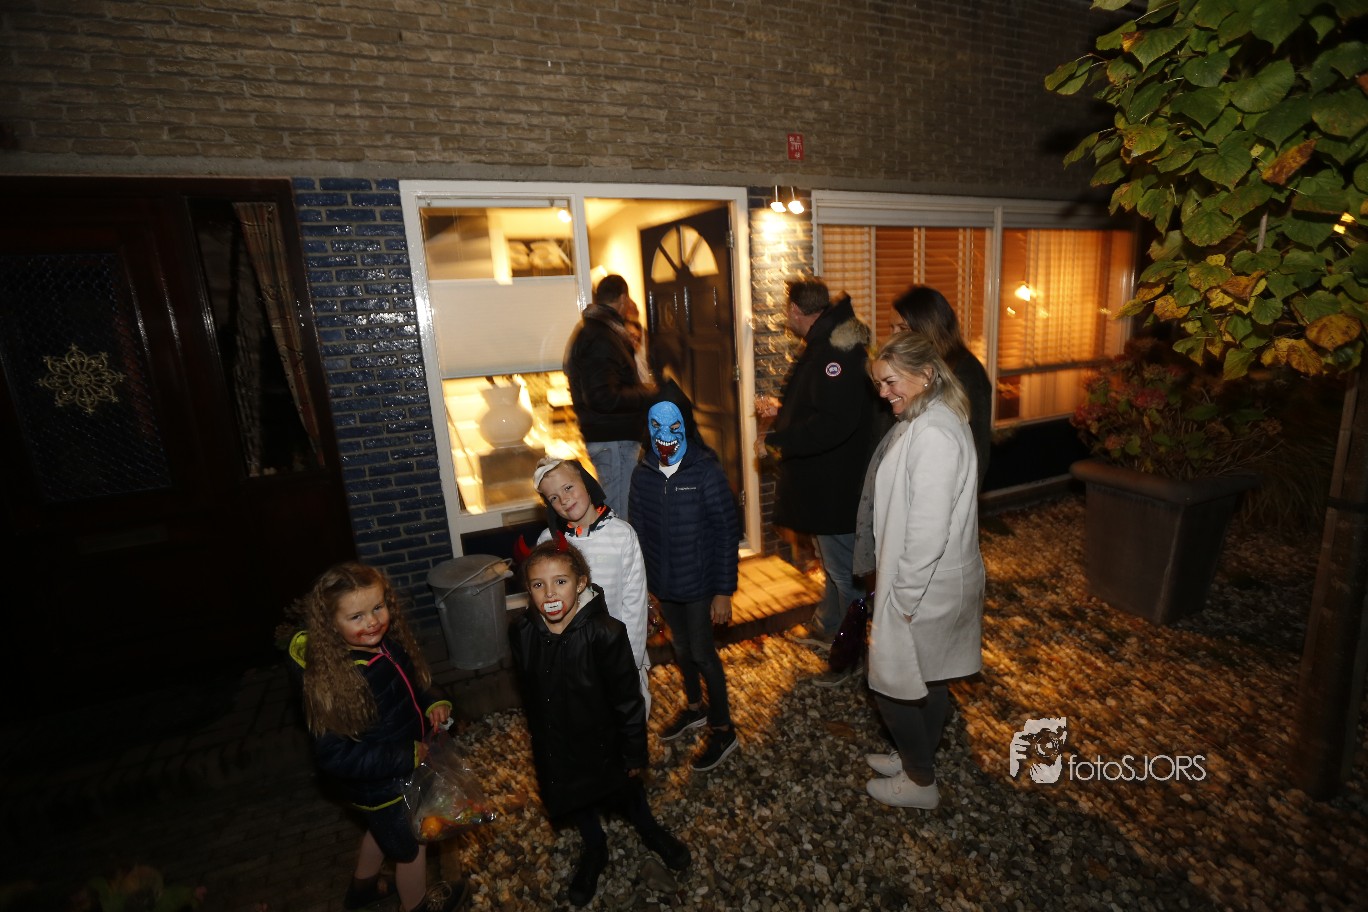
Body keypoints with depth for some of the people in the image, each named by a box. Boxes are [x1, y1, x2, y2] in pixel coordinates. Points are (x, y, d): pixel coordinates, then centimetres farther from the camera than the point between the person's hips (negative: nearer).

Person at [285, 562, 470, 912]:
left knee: (384, 830, 34)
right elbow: (336, 758, -29)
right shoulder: (332, 682, -36)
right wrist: (408, 758, -29)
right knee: (412, 847, 22)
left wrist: (431, 705, -14)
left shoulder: (388, 644, -15)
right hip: (382, 788, -6)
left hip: (405, 769, 7)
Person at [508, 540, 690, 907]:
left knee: (626, 791, 25)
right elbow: (529, 694, -2)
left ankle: (650, 832, 58)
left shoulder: (604, 632, -33)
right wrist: (538, 739, 10)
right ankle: (594, 851, 59)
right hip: (555, 747, 4)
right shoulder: (522, 633, -19)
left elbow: (627, 700, -21)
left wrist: (633, 753, -12)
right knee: (575, 799, 28)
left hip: (602, 741, -3)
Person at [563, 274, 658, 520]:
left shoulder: (589, 331, 17)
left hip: (613, 437, 11)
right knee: (621, 516, -5)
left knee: (614, 511, 18)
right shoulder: (600, 338, -17)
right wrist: (647, 394, -13)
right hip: (614, 440, -11)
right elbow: (604, 397, -25)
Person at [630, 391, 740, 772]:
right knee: (681, 648, 22)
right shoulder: (643, 475, -5)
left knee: (703, 653, 8)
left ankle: (722, 730, 30)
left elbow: (727, 532, -14)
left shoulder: (706, 471, -18)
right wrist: (649, 583, 9)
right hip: (664, 584, 5)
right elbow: (642, 533, 4)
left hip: (699, 583, -4)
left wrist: (724, 590, -13)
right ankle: (694, 707, 47)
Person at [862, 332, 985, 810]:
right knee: (929, 680, 24)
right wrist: (901, 588, 15)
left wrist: (904, 598, -18)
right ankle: (916, 756, 44)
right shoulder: (927, 420, 5)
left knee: (893, 685, 10)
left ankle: (920, 782, 31)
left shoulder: (933, 434, -26)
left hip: (924, 589, -9)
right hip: (934, 585, 9)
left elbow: (928, 530, -27)